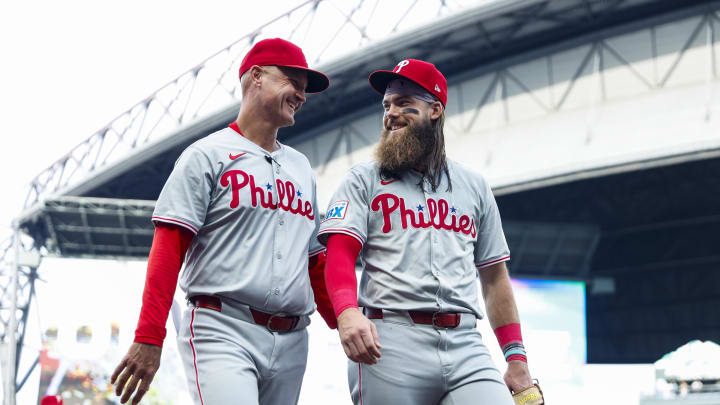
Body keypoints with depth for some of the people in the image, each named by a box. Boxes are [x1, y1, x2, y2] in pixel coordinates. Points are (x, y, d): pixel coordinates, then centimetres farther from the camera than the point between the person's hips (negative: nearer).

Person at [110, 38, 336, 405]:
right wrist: (148, 339, -16)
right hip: (223, 333, -6)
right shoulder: (208, 155, 2)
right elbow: (168, 250, -6)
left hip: (291, 343, 7)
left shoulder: (301, 168, 22)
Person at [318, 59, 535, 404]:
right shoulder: (363, 181, 11)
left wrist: (516, 358, 13)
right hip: (390, 342, -2)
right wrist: (347, 312, -24)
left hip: (465, 346, 2)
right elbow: (339, 255, -3)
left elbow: (494, 276, 21)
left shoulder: (473, 186, 20)